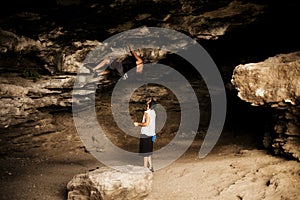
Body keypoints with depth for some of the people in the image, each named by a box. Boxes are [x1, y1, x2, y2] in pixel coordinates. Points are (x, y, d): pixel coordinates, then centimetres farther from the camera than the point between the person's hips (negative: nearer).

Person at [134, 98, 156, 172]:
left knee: (145, 152, -2)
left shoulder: (147, 112, -16)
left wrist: (138, 124, -12)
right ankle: (150, 167, 21)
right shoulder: (153, 112, 9)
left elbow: (147, 123, -22)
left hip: (145, 135, -9)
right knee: (148, 152, 17)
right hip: (151, 134, 9)